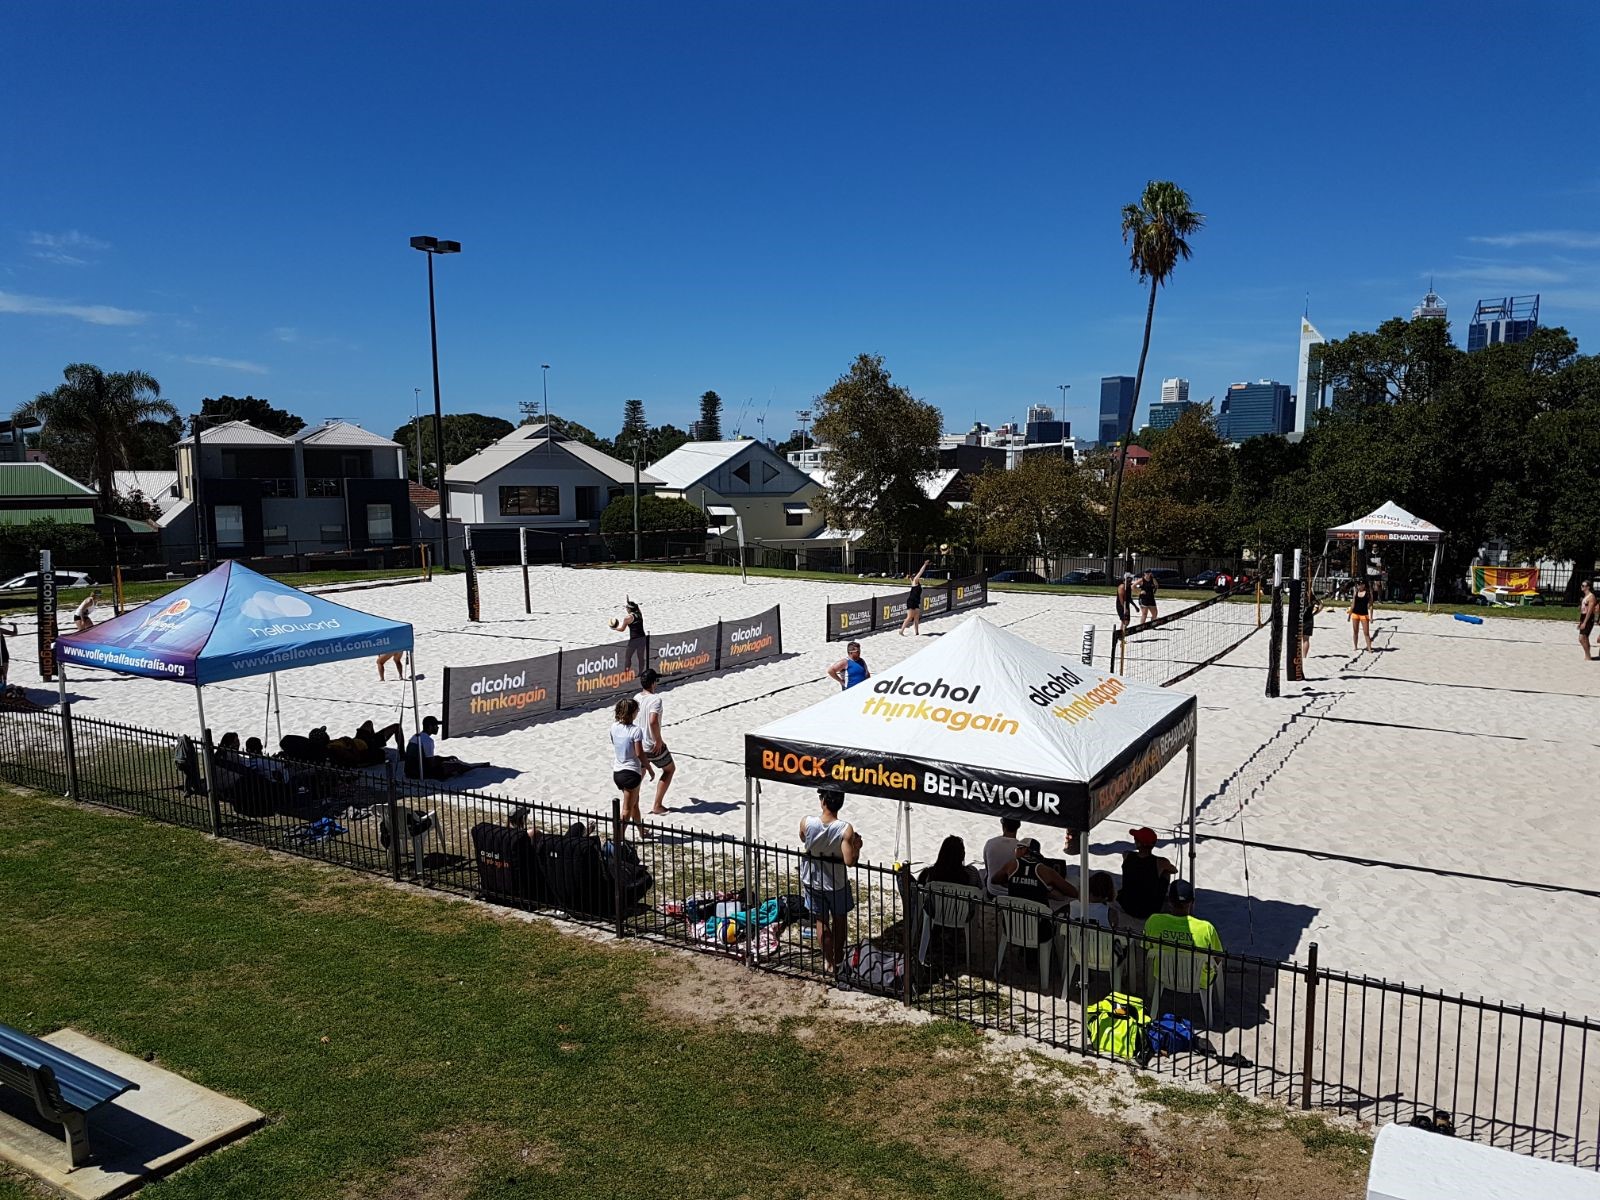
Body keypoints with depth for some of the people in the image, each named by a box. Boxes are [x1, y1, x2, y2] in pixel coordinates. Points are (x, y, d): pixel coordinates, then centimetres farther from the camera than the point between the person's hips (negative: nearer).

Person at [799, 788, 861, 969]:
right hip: (837, 884, -1)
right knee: (839, 920, 22)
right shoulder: (846, 829, -27)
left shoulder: (806, 823, -20)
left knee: (821, 922, 19)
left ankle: (829, 960, 30)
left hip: (812, 881, 1)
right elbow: (849, 861, -28)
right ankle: (838, 958, 37)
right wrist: (857, 847, -10)